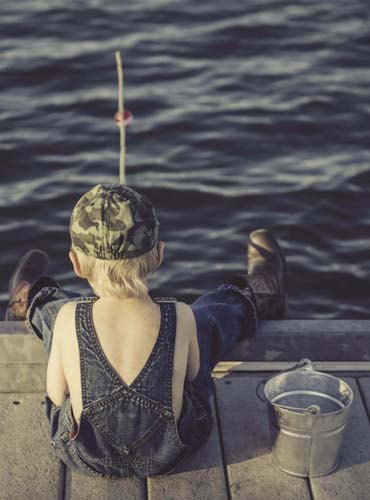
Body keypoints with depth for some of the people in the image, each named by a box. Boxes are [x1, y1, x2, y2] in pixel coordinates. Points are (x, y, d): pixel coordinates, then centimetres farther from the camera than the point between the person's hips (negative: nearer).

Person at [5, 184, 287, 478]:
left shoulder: (67, 318, -27)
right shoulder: (181, 318, -26)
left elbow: (56, 394, -11)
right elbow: (192, 375, -6)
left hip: (84, 456, 1)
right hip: (168, 456, 0)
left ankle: (32, 306, 64)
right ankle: (253, 301, 57)